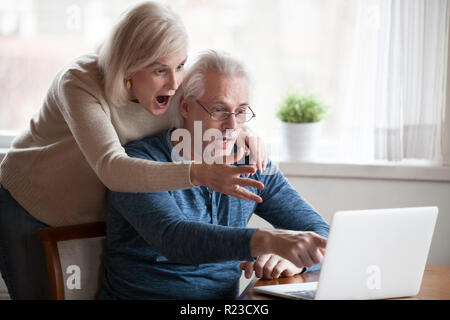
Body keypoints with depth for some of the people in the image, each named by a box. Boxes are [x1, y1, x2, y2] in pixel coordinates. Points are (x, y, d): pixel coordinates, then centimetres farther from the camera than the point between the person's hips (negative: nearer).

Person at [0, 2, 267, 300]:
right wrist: (198, 174, -59)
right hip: (29, 212, -4)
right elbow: (111, 168, -47)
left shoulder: (172, 87, -16)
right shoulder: (80, 83, -32)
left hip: (98, 218, 4)